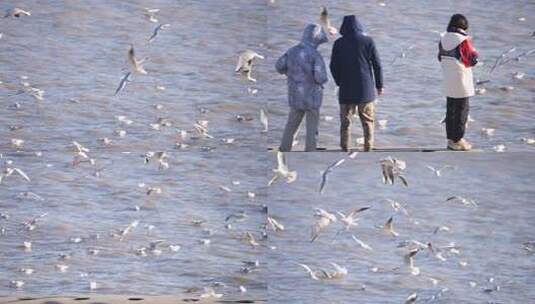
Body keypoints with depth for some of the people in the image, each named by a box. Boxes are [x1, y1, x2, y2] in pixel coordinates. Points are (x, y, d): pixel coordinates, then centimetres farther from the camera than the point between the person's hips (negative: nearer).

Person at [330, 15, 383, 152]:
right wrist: (379, 85, 7)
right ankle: (368, 151, 7)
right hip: (366, 89, 0)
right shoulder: (368, 41, -5)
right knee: (368, 121, 9)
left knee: (345, 122, 6)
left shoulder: (339, 43, -4)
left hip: (346, 89, 0)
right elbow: (377, 65, -3)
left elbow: (333, 67, 1)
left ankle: (345, 152, 2)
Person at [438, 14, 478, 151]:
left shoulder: (443, 39, 3)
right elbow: (472, 60, -13)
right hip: (461, 81, -6)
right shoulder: (463, 40, -17)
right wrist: (474, 53, 7)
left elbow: (440, 57, 13)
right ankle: (458, 140, 1)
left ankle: (451, 138, 18)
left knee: (451, 109, 14)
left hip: (448, 81, 6)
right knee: (462, 109, 1)